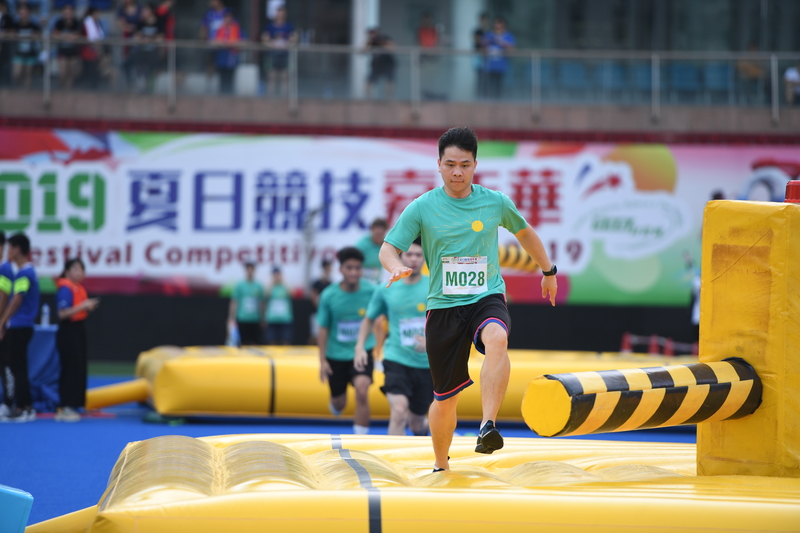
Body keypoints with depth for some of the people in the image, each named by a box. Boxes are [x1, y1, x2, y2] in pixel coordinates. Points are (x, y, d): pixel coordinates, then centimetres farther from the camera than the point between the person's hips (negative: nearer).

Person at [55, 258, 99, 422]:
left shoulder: (79, 288, 13)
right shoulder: (65, 289, -15)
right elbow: (62, 313, -23)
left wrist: (88, 306, 3)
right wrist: (82, 306, -23)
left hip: (78, 330, 10)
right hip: (67, 332, -10)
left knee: (79, 369, 11)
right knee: (70, 369, -9)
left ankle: (70, 406, 17)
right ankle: (64, 409, -5)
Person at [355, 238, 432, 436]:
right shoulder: (385, 290, 2)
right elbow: (369, 319, 17)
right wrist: (360, 346, 3)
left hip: (427, 363, 1)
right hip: (396, 359, -1)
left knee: (417, 423, 15)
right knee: (399, 410, -25)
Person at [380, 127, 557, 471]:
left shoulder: (495, 203, 3)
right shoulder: (422, 208, -2)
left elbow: (524, 232, 22)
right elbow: (388, 249, -2)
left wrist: (548, 271, 31)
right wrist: (396, 266, -26)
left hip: (487, 298, 0)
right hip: (443, 306, 0)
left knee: (497, 339, -37)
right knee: (445, 397, 4)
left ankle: (488, 426, -44)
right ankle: (441, 467, 28)